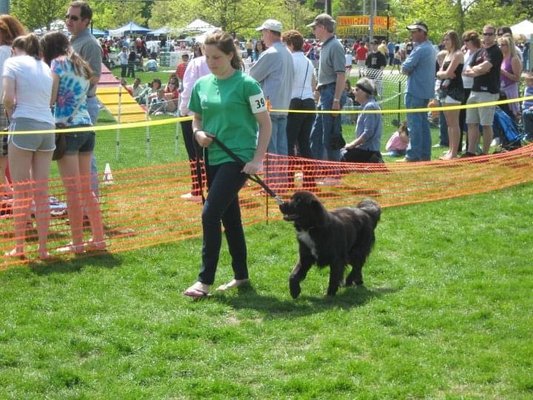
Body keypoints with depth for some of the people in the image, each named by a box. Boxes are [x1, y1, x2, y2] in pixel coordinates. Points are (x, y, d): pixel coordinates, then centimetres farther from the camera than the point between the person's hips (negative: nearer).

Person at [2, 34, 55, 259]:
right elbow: (51, 99, 10)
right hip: (47, 126, 5)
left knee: (20, 192, 1)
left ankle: (19, 247, 3)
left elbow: (8, 98, -9)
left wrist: (11, 115, 9)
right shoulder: (45, 66, 19)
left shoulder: (13, 62, 2)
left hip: (24, 124, -5)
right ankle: (43, 248, 7)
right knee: (42, 193, 7)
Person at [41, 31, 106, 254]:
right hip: (86, 126, 7)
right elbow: (77, 96, 13)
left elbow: (51, 98, -9)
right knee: (86, 188, 13)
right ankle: (98, 238, 14)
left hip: (67, 127, -7)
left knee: (72, 190, -4)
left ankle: (77, 243, -2)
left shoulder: (58, 62, -2)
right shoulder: (81, 66, 20)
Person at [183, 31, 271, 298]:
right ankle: (241, 275, 26)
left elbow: (265, 124, -6)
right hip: (213, 158, 7)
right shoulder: (202, 85, 8)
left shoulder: (246, 84, -9)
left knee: (210, 213, -15)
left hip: (238, 158, -7)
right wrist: (198, 133, -2)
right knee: (230, 217, 14)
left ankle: (205, 280, -9)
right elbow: (197, 118, 20)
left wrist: (257, 159, -13)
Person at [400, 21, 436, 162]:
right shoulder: (431, 48, 15)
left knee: (414, 123, -7)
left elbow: (406, 68, -18)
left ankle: (413, 155, -6)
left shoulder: (419, 49, -17)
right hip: (427, 90, 10)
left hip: (416, 91, -10)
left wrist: (404, 68, 2)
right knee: (423, 123, 13)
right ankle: (425, 154, 17)